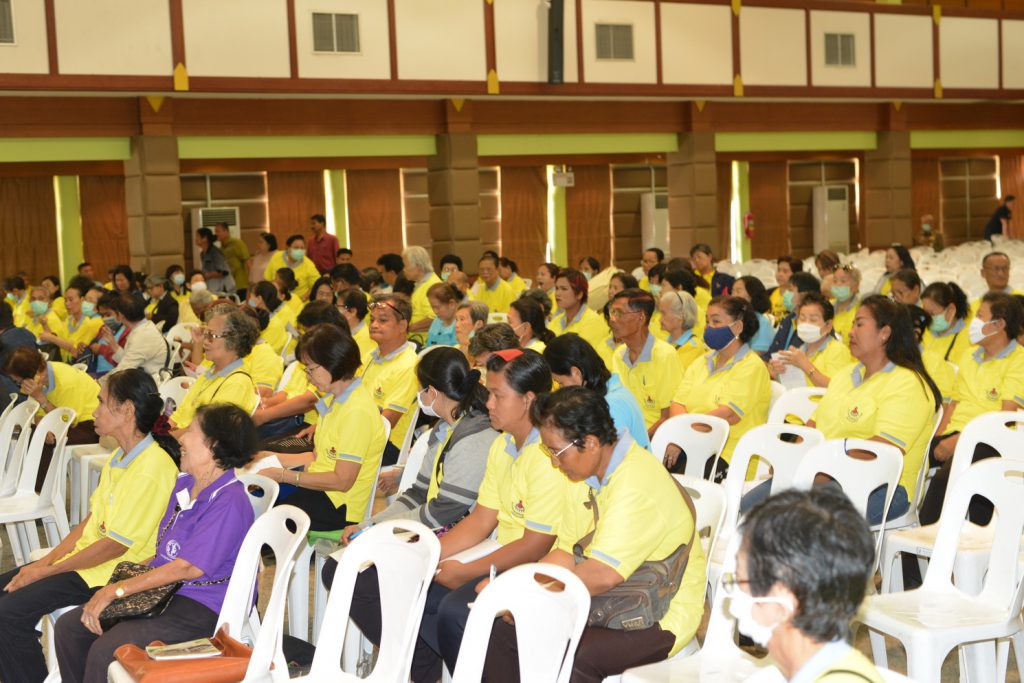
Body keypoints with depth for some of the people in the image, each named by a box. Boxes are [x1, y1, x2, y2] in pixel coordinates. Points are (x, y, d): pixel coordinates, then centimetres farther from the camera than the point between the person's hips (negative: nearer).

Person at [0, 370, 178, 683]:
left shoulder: (152, 468, -22)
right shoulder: (120, 457, 10)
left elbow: (116, 544, -22)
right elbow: (91, 520, 13)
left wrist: (46, 571, -14)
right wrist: (46, 560, 1)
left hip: (112, 573, -10)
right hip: (83, 557, 10)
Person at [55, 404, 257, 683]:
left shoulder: (230, 503, -20)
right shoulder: (184, 484, 11)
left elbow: (187, 567, -23)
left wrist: (116, 590, -18)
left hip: (202, 608, -10)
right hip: (163, 591, 10)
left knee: (105, 651, -24)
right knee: (68, 627, 1)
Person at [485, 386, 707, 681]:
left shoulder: (637, 486, -25)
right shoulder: (587, 473, 6)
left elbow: (603, 575, -31)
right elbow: (566, 554, 8)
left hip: (659, 620, -9)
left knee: (574, 659, -34)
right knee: (501, 626, 0)